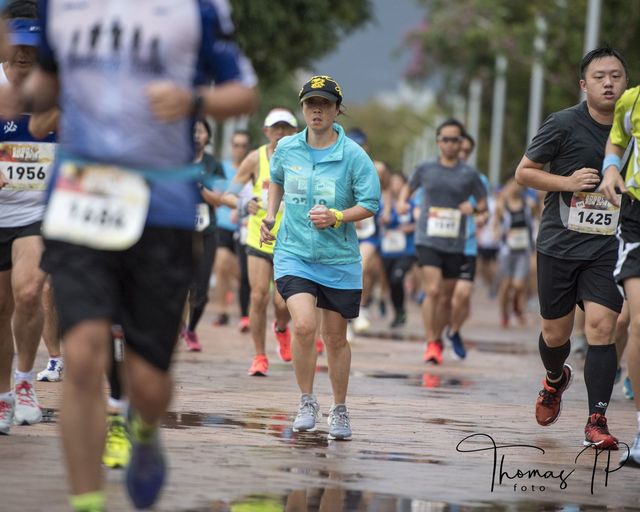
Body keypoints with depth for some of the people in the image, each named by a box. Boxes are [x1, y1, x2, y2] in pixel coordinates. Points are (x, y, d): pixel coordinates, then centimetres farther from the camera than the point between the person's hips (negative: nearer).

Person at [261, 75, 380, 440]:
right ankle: (307, 403, -2)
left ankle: (340, 410, 28)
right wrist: (270, 217, 11)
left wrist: (336, 217, -22)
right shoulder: (287, 149, 2)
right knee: (304, 326, -20)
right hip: (294, 254, 1)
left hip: (339, 259, -1)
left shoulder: (353, 155, -8)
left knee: (336, 337, 9)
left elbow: (371, 204, -7)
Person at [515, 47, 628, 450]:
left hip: (608, 248, 0)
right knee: (555, 333, 10)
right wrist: (568, 182, -14)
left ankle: (597, 421, -10)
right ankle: (556, 380, 45)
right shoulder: (564, 125, -6)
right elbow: (524, 172, 0)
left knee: (601, 326, -15)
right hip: (559, 245, 0)